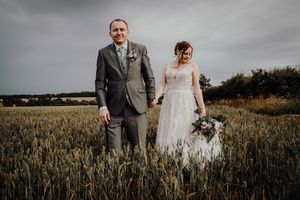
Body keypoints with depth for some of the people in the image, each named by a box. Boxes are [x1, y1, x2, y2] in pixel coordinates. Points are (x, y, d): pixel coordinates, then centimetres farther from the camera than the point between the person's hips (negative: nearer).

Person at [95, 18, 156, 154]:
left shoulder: (140, 49, 6)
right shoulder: (104, 53, 6)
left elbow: (149, 76, 12)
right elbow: (100, 82, 3)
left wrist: (151, 98, 14)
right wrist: (102, 106, -6)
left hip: (137, 107, 0)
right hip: (113, 109, 0)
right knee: (114, 152, 2)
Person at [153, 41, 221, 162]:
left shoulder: (193, 66, 3)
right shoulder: (167, 66, 11)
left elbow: (197, 88, 0)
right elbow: (162, 85, 6)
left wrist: (202, 107, -6)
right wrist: (156, 97, -13)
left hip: (185, 103, -3)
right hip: (169, 103, 3)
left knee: (184, 132, -6)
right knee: (168, 133, 3)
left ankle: (186, 159, 2)